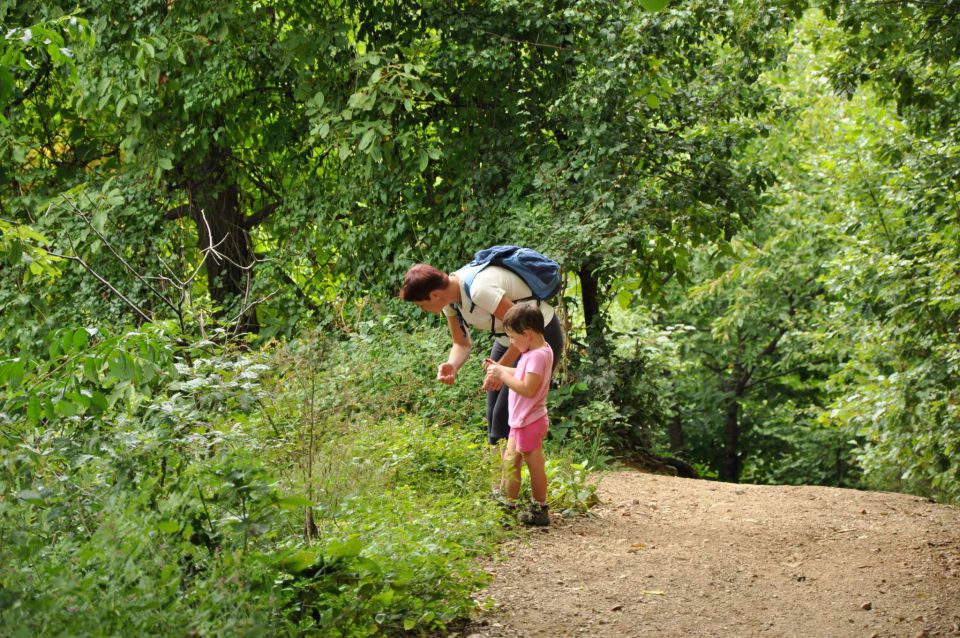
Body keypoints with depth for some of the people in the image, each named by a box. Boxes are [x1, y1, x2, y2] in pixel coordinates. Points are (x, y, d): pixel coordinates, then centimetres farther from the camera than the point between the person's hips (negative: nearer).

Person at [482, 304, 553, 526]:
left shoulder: (538, 356, -24)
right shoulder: (534, 351, 7)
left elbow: (527, 388, -30)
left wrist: (503, 375, -23)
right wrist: (500, 369, 10)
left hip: (529, 422, -11)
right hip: (521, 420, 11)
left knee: (534, 464, 0)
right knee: (510, 459, 20)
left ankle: (540, 510, 9)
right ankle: (508, 500, 32)